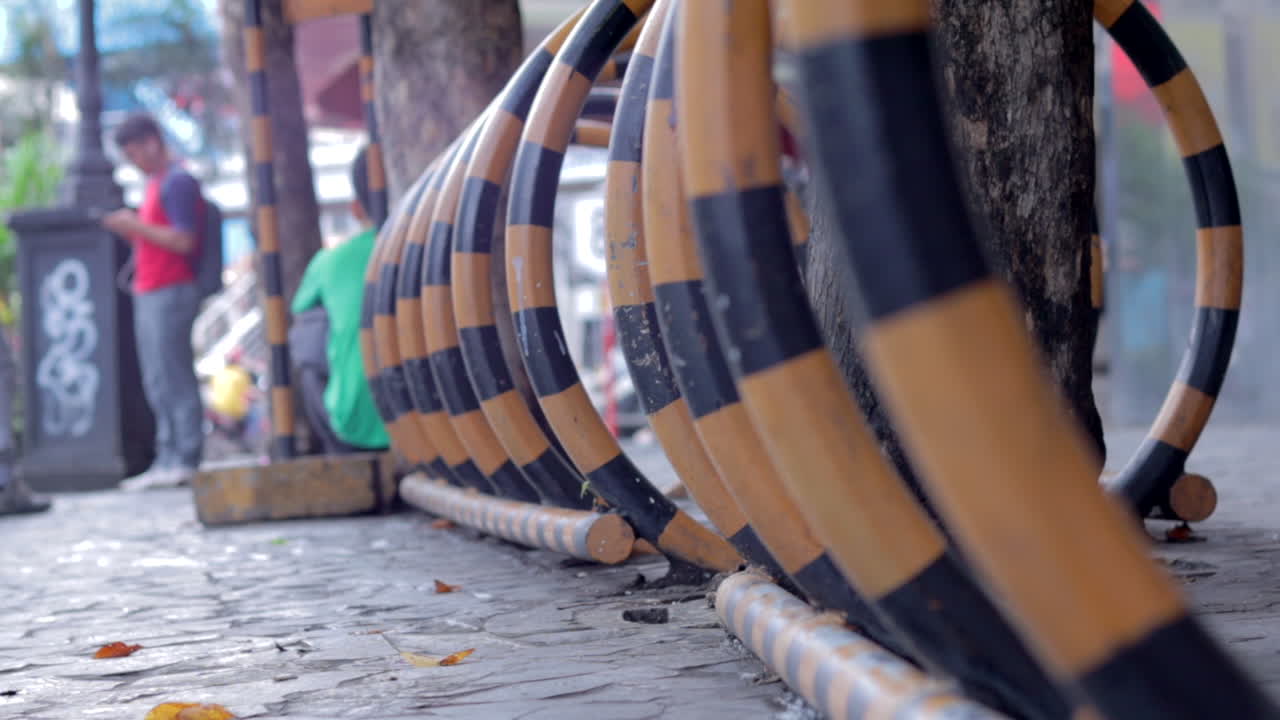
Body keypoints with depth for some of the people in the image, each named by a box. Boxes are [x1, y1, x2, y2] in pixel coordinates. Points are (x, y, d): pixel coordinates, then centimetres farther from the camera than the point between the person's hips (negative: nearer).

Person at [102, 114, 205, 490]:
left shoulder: (177, 182, -10)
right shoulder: (155, 183, 20)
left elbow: (183, 240, -17)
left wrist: (136, 225, -13)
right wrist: (128, 229, 10)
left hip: (170, 292, -10)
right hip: (149, 292, 10)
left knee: (173, 378, -9)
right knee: (158, 383, 9)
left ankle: (186, 459, -6)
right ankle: (167, 461, 11)